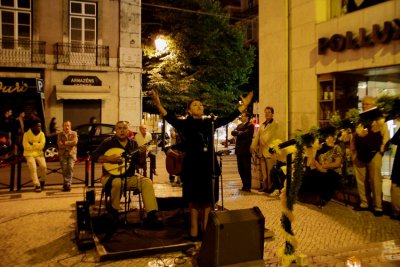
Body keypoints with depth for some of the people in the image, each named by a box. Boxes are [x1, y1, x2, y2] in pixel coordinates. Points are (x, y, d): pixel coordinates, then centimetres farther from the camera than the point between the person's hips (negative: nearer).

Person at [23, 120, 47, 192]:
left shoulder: (42, 134, -1)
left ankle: (42, 181, 10)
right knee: (33, 167, -20)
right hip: (29, 154, -2)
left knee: (43, 166, -16)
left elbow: (42, 146, -11)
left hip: (39, 154, 2)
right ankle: (37, 185, -13)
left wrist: (32, 144, -14)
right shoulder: (26, 134, -8)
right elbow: (26, 146, -15)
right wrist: (37, 146, -11)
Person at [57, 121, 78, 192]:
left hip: (71, 153, -1)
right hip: (63, 153, 1)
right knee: (64, 169, -7)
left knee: (70, 167, -15)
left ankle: (68, 184, -14)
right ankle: (66, 184, 2)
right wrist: (69, 144, -6)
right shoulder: (60, 134, 10)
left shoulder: (74, 133, 9)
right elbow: (60, 145, -3)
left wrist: (65, 143, -5)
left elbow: (75, 142, -9)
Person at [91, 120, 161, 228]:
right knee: (117, 182, -38)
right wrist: (109, 158, -22)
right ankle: (114, 211, -11)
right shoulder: (108, 142, -1)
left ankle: (151, 216, -27)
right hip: (111, 176, -3)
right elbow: (94, 156, -9)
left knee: (147, 182, -22)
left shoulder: (133, 143, 9)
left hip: (129, 176, 4)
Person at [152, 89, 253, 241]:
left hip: (209, 165, 4)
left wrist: (243, 105, 6)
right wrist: (159, 105, -36)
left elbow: (228, 119, 9)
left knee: (208, 199, 8)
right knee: (194, 199, 3)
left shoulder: (210, 123, 9)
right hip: (193, 166, -4)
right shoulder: (185, 124, -3)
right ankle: (194, 229, 11)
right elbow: (171, 119, -20)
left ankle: (205, 228, 19)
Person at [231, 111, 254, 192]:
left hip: (246, 150, -7)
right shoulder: (239, 125, 19)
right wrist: (239, 132, -11)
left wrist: (238, 133, -2)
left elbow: (245, 133, -18)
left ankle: (248, 186, 3)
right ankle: (244, 185, 20)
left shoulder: (250, 125, -4)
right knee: (240, 169, 10)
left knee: (247, 169, -2)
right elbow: (233, 132, 7)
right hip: (239, 150, 7)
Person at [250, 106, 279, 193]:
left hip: (269, 151, -6)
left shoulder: (275, 124, 0)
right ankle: (264, 186, 15)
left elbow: (269, 135, -9)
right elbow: (257, 136, 13)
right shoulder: (262, 125, 20)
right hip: (262, 151, 6)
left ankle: (270, 187, 2)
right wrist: (253, 146, 3)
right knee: (263, 171, 9)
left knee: (269, 171, -4)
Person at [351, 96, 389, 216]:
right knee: (361, 180, 9)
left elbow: (385, 136, -2)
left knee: (375, 181, -1)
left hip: (374, 154, -4)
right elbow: (353, 136, 17)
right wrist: (352, 151, 11)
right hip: (359, 154, 4)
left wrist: (381, 150, -10)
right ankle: (364, 203, 20)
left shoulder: (380, 119, 2)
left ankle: (377, 207, 8)